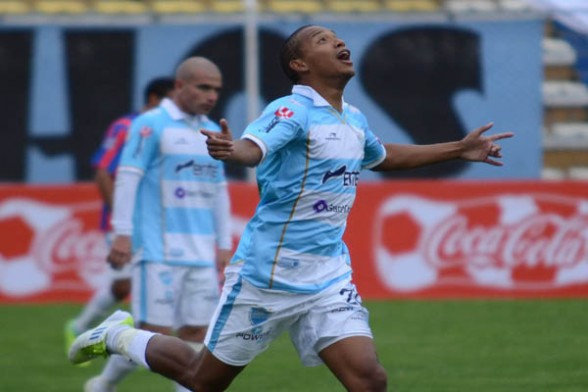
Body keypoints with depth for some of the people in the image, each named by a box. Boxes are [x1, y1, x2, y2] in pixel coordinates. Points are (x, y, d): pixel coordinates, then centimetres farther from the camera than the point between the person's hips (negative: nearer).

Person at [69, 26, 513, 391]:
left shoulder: (354, 121, 11)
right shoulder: (293, 111, -15)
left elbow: (384, 156, 34)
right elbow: (255, 146, -37)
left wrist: (459, 149, 36)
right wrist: (232, 150, -60)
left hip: (329, 280, 6)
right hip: (266, 273, -6)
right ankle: (120, 335, 36)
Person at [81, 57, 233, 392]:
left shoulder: (213, 133, 16)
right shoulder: (151, 125, -4)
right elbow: (127, 178, -8)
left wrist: (225, 245, 18)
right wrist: (122, 234, -14)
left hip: (202, 252, 6)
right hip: (159, 251, -6)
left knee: (196, 332, 0)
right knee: (155, 331, -7)